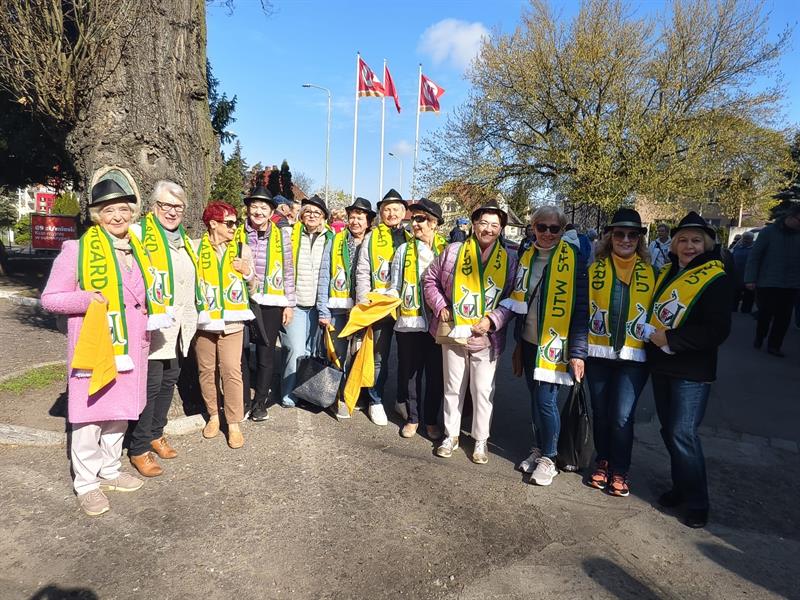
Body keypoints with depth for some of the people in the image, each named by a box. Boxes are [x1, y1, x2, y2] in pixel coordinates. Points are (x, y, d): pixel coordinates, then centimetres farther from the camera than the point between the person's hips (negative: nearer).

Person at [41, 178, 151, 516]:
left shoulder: (138, 251, 11)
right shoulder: (77, 250, -7)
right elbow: (49, 299, -6)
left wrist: (147, 314, 7)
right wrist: (86, 299, -22)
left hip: (129, 348, 6)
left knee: (120, 411, 14)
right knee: (89, 414, 2)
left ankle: (109, 471, 31)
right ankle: (86, 484, 17)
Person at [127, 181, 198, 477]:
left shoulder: (184, 240, 16)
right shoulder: (138, 234, -8)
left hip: (178, 328, 8)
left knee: (169, 380, 16)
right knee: (150, 384, -2)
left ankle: (156, 433, 33)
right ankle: (139, 448, 13)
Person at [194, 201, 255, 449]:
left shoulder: (242, 248, 5)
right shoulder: (197, 248, 0)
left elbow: (252, 289, 10)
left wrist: (248, 274, -8)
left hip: (232, 320, 0)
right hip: (203, 320, 1)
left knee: (231, 370, -4)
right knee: (206, 370, 10)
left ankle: (234, 423, 6)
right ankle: (213, 415, 28)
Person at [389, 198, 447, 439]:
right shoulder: (404, 250, 7)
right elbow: (396, 287, 7)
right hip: (409, 321, 1)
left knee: (436, 374, 9)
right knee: (409, 372, 9)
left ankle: (431, 420, 27)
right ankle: (412, 418, 27)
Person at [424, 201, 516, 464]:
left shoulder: (507, 260, 1)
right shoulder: (453, 251, 0)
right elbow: (431, 280, 8)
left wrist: (493, 320, -11)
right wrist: (440, 306, -4)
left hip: (486, 339, 0)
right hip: (454, 334, 1)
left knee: (483, 391, 6)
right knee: (453, 388, 13)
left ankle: (480, 440, 24)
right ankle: (451, 435, 29)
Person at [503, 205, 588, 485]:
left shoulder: (573, 259, -9)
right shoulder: (526, 256, 7)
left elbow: (581, 308, -12)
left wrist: (578, 351, -15)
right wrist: (517, 340, 15)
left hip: (554, 344, -5)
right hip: (529, 341, 5)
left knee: (545, 400, -4)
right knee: (535, 398, 14)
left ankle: (548, 459, 15)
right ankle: (538, 449, 31)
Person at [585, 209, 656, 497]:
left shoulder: (651, 273, 5)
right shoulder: (595, 270, 5)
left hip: (633, 357, -1)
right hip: (598, 354, 2)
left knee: (621, 417, -5)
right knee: (600, 413, 10)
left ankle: (620, 472, 15)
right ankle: (602, 463, 29)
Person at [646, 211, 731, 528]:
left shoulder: (715, 279, -11)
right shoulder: (666, 272, 10)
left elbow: (717, 331, -18)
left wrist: (669, 339, -19)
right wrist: (651, 334, 7)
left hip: (691, 371, -7)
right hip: (661, 365, 7)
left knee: (683, 434, -8)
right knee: (668, 430, 14)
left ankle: (697, 502, 9)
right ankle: (681, 486, 31)